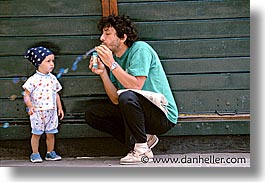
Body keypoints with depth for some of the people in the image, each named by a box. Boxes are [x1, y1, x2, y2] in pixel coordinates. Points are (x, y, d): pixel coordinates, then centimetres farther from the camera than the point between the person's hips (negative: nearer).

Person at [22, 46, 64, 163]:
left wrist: (60, 108, 15)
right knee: (36, 133, 3)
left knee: (51, 134, 9)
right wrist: (30, 106, -25)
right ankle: (35, 154, 13)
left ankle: (50, 153, 21)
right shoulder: (34, 79, -10)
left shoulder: (52, 78, 8)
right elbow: (26, 95, -10)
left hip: (51, 112, 5)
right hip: (37, 112, -5)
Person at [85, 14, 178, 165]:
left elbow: (136, 86, -25)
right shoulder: (115, 58, 9)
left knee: (127, 97, -36)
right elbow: (116, 100, 2)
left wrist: (112, 64, -22)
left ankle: (142, 150, -16)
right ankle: (144, 138, 0)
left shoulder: (140, 49, -12)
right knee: (92, 114, 2)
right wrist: (102, 73, -9)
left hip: (163, 114, -8)